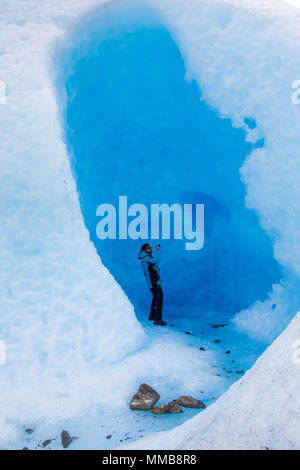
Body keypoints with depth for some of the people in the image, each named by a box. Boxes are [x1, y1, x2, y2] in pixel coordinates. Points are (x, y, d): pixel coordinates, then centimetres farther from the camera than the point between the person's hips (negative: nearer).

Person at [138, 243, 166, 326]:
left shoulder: (147, 257, 13)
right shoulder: (146, 258, -19)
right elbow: (156, 260, -35)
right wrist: (158, 249, -30)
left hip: (155, 282, 10)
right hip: (154, 283, -10)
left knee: (156, 298, 19)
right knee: (159, 298, -10)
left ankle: (152, 316, 30)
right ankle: (157, 319, -9)